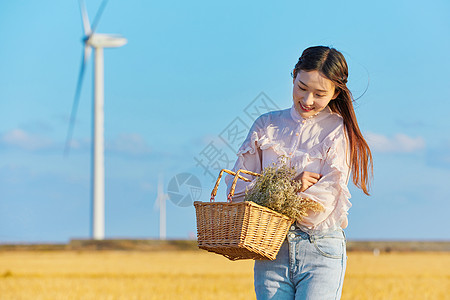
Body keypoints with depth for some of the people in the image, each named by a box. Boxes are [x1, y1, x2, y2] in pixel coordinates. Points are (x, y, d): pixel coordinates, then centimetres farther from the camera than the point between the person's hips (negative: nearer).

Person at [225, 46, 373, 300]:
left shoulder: (339, 131, 1)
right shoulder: (267, 125, 12)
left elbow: (327, 198, -8)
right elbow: (238, 186, 7)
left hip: (321, 251, -3)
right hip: (271, 250, 3)